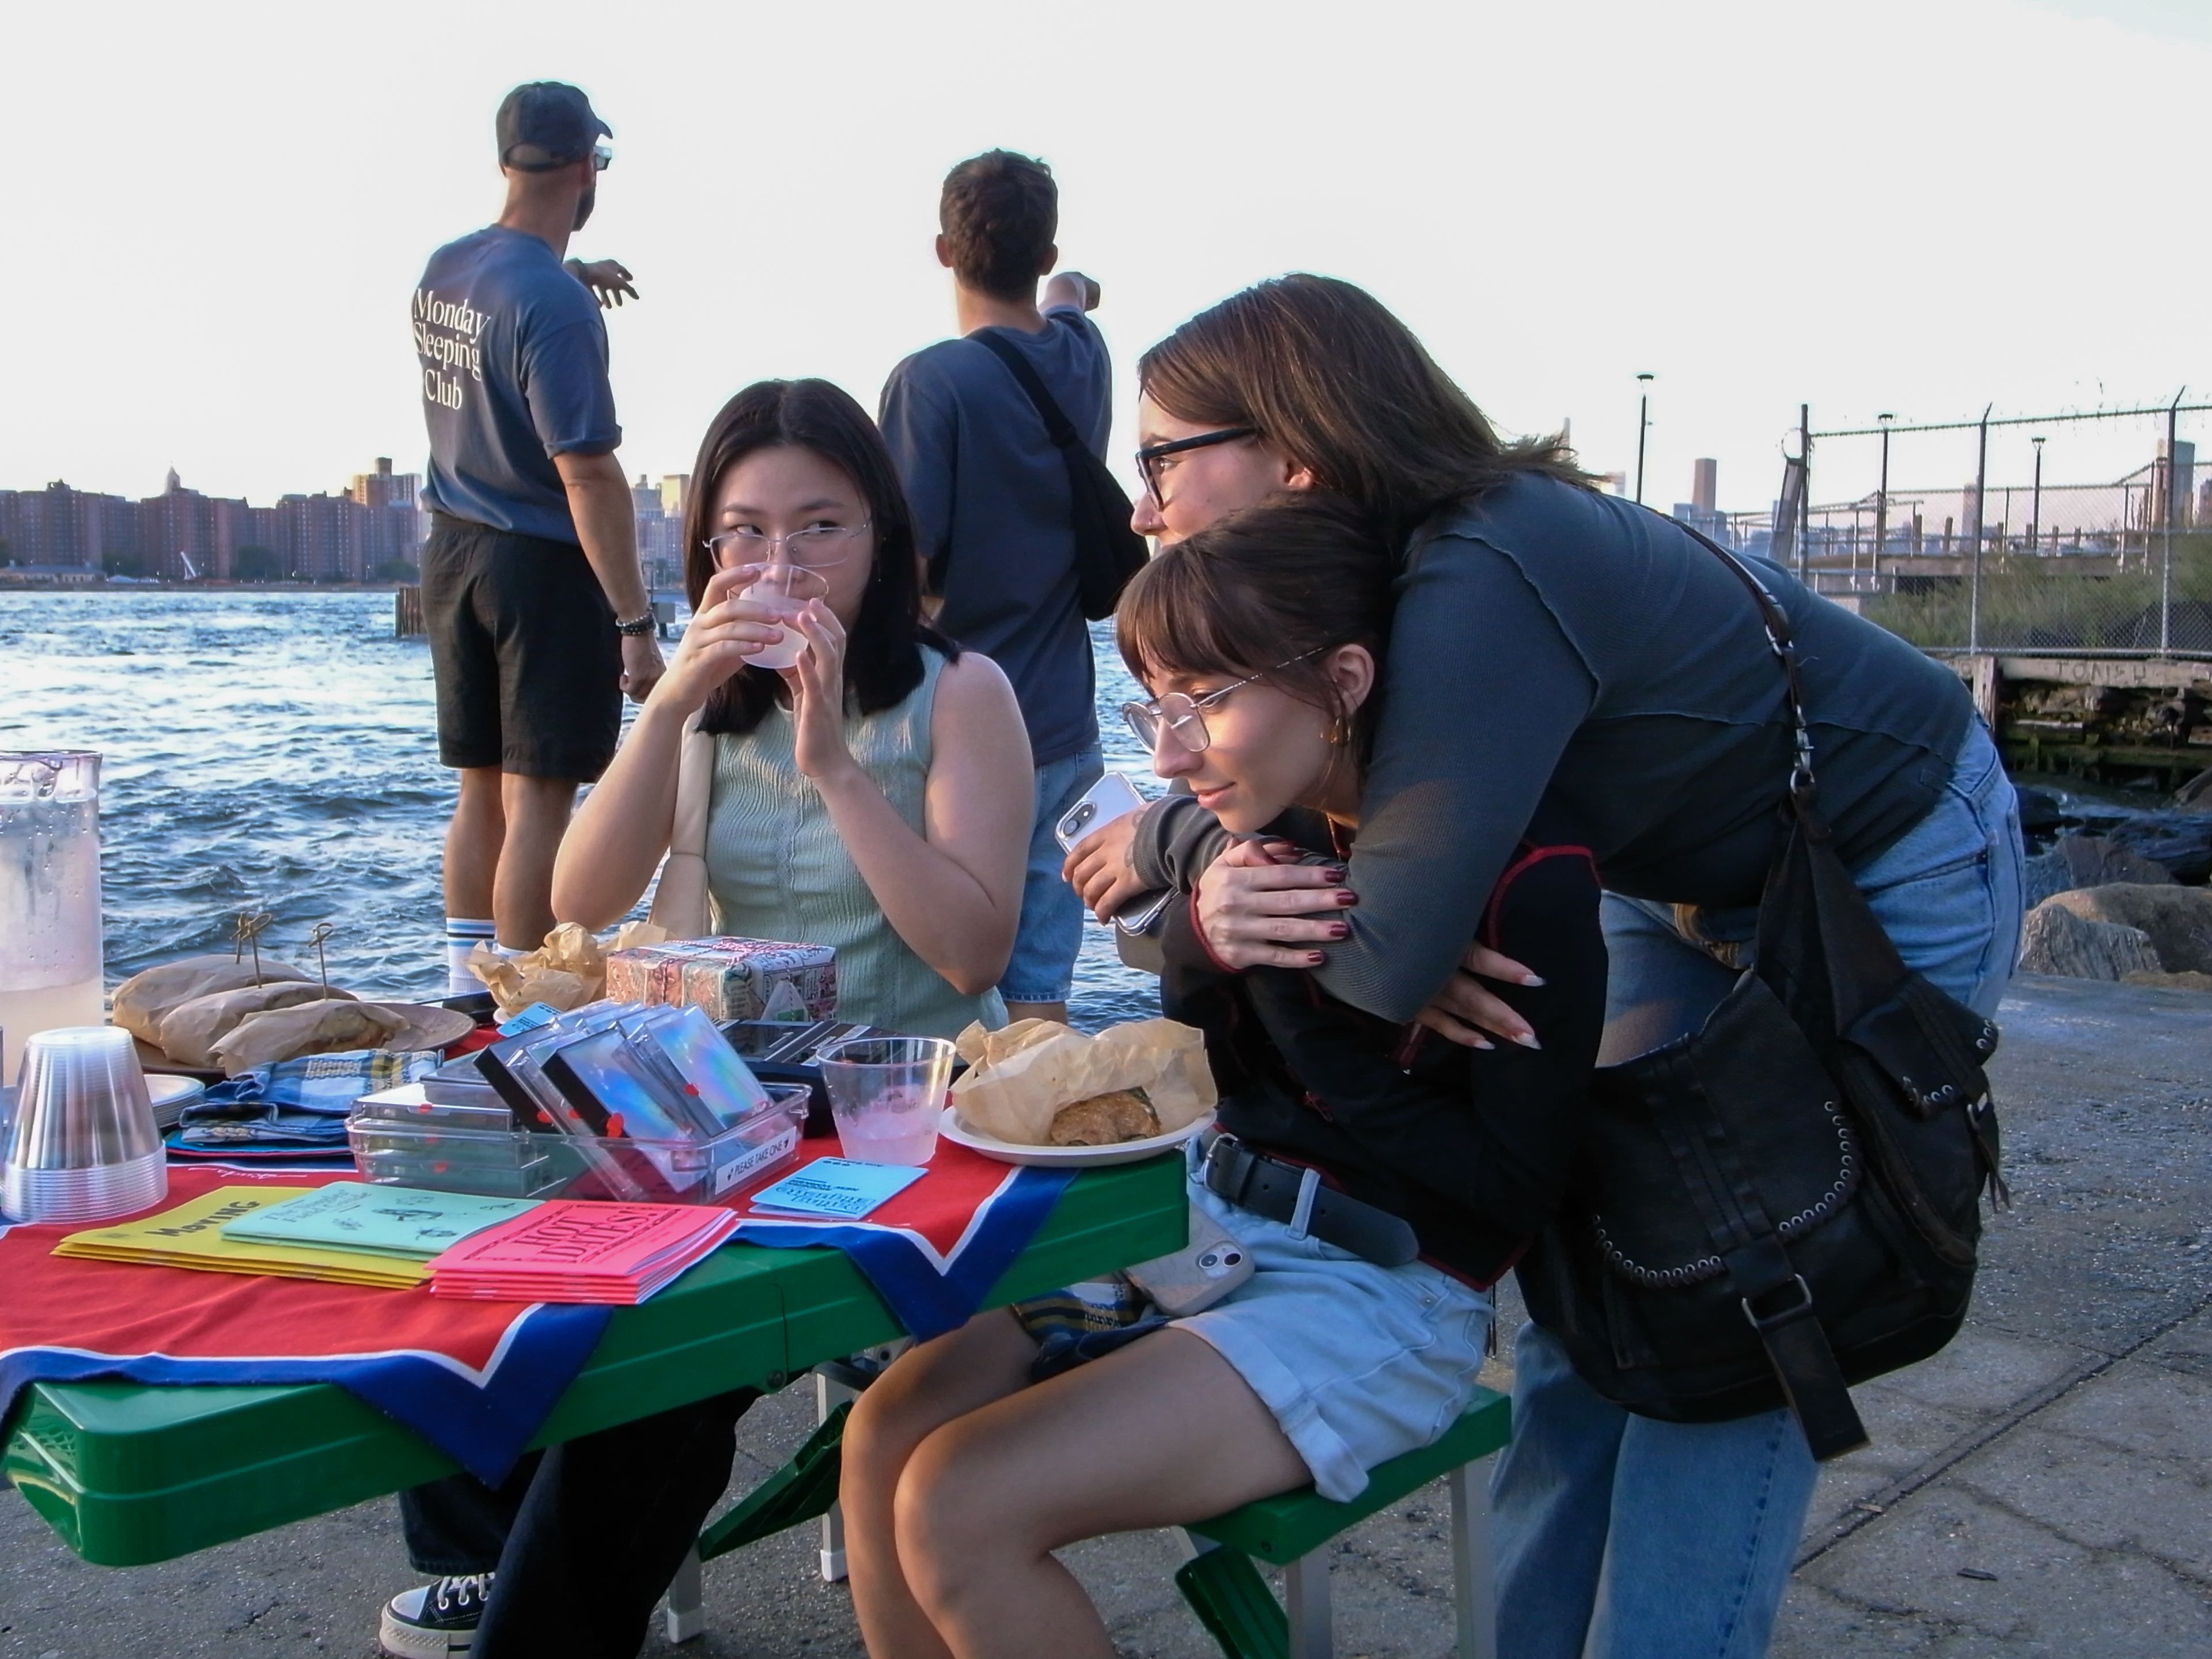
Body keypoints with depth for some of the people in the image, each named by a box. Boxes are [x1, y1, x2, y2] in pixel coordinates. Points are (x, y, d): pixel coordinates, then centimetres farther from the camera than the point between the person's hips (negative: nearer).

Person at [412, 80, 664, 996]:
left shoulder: (441, 270, 6)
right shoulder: (554, 304, -19)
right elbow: (588, 475, -22)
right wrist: (636, 624, -21)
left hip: (452, 552, 8)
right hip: (541, 563, -8)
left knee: (482, 790, 15)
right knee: (538, 798, -2)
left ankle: (467, 992, 23)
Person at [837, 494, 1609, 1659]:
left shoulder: (1528, 876, -17)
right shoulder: (1264, 834, 1)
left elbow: (1512, 1189, -16)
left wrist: (1301, 995, -18)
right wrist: (1208, 945, -15)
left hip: (1382, 1291, -6)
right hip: (1207, 1225, 7)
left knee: (962, 1508, -18)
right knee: (885, 1437, -9)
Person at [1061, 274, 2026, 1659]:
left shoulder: (1482, 588, -37)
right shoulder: (1391, 562, -11)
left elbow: (1386, 961, -39)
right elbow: (1282, 799, -10)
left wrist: (1180, 846, -24)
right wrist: (1231, 877, -34)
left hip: (1893, 883, -8)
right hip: (1692, 889, 8)